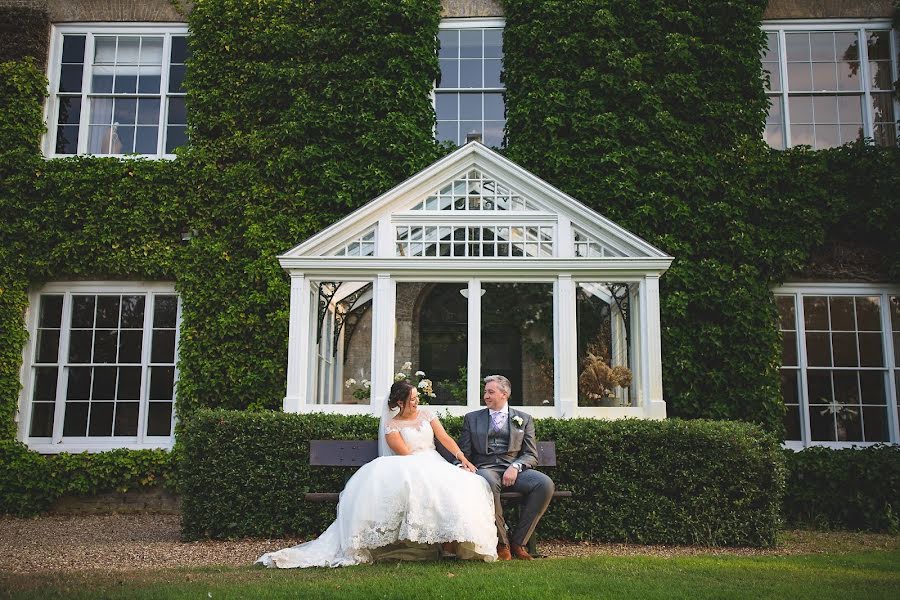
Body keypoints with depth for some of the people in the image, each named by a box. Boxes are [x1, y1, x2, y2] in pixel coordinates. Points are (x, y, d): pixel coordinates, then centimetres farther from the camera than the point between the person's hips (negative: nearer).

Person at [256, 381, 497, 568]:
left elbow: (445, 438, 7)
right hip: (407, 470, -3)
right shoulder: (391, 426, 3)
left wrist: (461, 458, -8)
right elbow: (406, 454, -7)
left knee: (462, 485, -31)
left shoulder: (426, 414, 16)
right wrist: (427, 466, -14)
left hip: (433, 465, 3)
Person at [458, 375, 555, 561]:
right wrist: (462, 465, -9)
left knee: (545, 484, -29)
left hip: (514, 470, 1)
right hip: (485, 468, -1)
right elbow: (464, 453, 15)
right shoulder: (472, 418, 20)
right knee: (488, 482, -39)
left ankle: (518, 541, -15)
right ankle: (501, 542, -20)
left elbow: (531, 455, 9)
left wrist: (515, 467, -12)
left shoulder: (524, 419, 17)